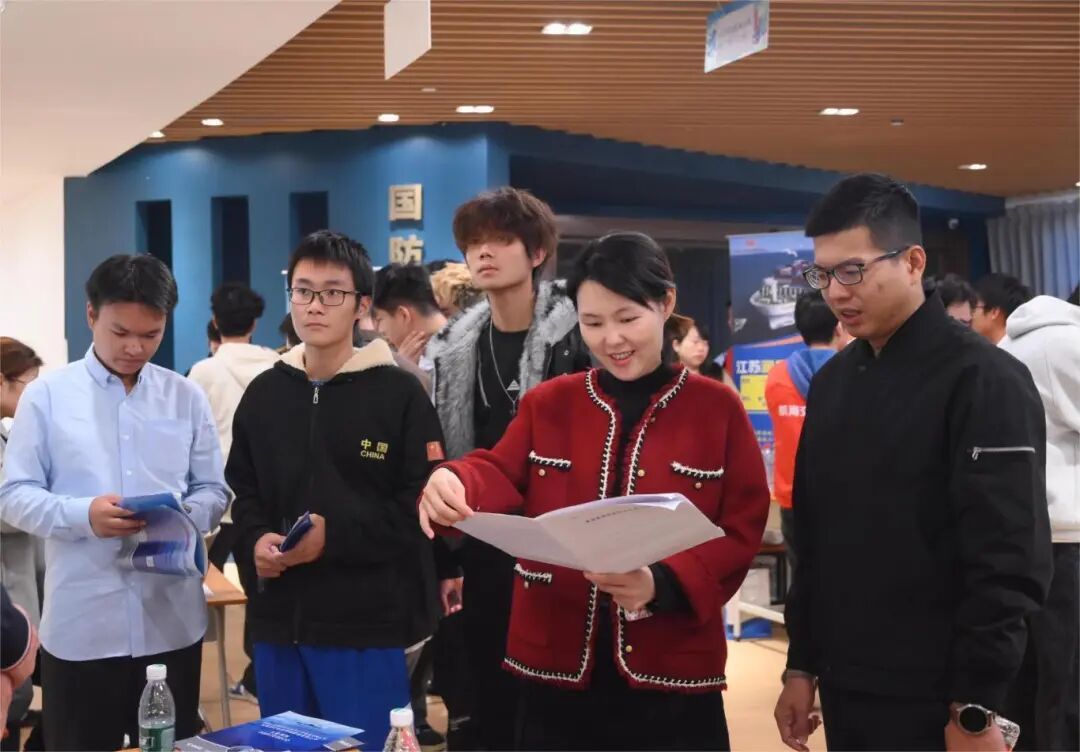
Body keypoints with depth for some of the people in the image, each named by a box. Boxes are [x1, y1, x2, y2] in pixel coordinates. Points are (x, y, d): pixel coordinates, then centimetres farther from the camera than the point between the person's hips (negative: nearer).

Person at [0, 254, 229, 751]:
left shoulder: (187, 397, 6)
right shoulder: (47, 395, 1)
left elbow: (214, 491, 8)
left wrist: (182, 514, -15)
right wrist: (83, 515, -19)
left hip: (172, 623, 2)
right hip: (79, 626, -2)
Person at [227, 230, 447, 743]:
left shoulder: (398, 394, -5)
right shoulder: (264, 393, 11)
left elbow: (423, 505, -11)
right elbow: (242, 490, 16)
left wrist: (336, 535, -18)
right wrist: (256, 538, -5)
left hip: (366, 624, -5)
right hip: (278, 620, 5)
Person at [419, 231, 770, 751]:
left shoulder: (717, 408, 1)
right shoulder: (547, 404, 8)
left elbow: (743, 529, -3)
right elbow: (501, 478, -2)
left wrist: (664, 583, -21)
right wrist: (454, 484, -26)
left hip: (670, 677, -2)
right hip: (557, 669, 2)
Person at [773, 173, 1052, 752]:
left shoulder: (982, 379, -12)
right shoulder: (832, 382, 9)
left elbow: (1008, 562, -16)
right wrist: (802, 665, 12)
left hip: (934, 700, -6)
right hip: (844, 689, 7)